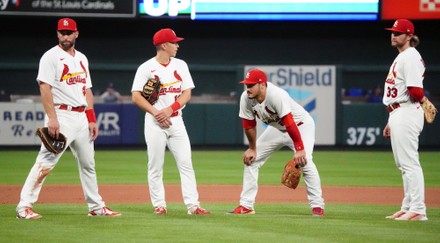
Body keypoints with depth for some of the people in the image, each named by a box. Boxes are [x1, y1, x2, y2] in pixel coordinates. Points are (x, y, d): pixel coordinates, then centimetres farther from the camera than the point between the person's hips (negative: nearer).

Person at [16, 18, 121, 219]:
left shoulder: (82, 58, 17)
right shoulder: (51, 57, -5)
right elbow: (45, 88, -13)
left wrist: (92, 119, 10)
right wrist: (52, 119, -22)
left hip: (82, 117, 8)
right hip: (61, 115, -7)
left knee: (88, 163, 13)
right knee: (46, 162, -14)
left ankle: (96, 207, 22)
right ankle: (24, 207, -13)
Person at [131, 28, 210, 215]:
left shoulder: (180, 65, 9)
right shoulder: (146, 68, -3)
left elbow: (187, 94, 5)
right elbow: (136, 96, -6)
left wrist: (169, 109, -10)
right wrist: (156, 112, -16)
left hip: (176, 121, 4)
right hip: (155, 123, -4)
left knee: (185, 163, -3)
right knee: (155, 166, -1)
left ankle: (192, 205, -5)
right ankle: (159, 205, 5)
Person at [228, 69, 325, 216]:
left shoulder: (277, 95, -36)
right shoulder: (246, 98, -17)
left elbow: (290, 123, -39)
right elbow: (249, 125, -4)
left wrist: (299, 149, -40)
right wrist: (252, 148, 2)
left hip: (301, 125, -7)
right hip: (276, 129, 7)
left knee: (304, 161, -27)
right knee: (250, 159, 1)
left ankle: (317, 206, -18)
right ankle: (246, 206, 7)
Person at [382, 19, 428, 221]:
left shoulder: (410, 57, -13)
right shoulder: (400, 57, 19)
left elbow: (415, 91, -23)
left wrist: (422, 100, -2)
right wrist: (391, 121, 21)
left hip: (406, 114, -11)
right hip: (398, 115, 11)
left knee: (409, 162, -11)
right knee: (403, 164, 13)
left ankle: (418, 210, -12)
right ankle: (408, 208, 18)